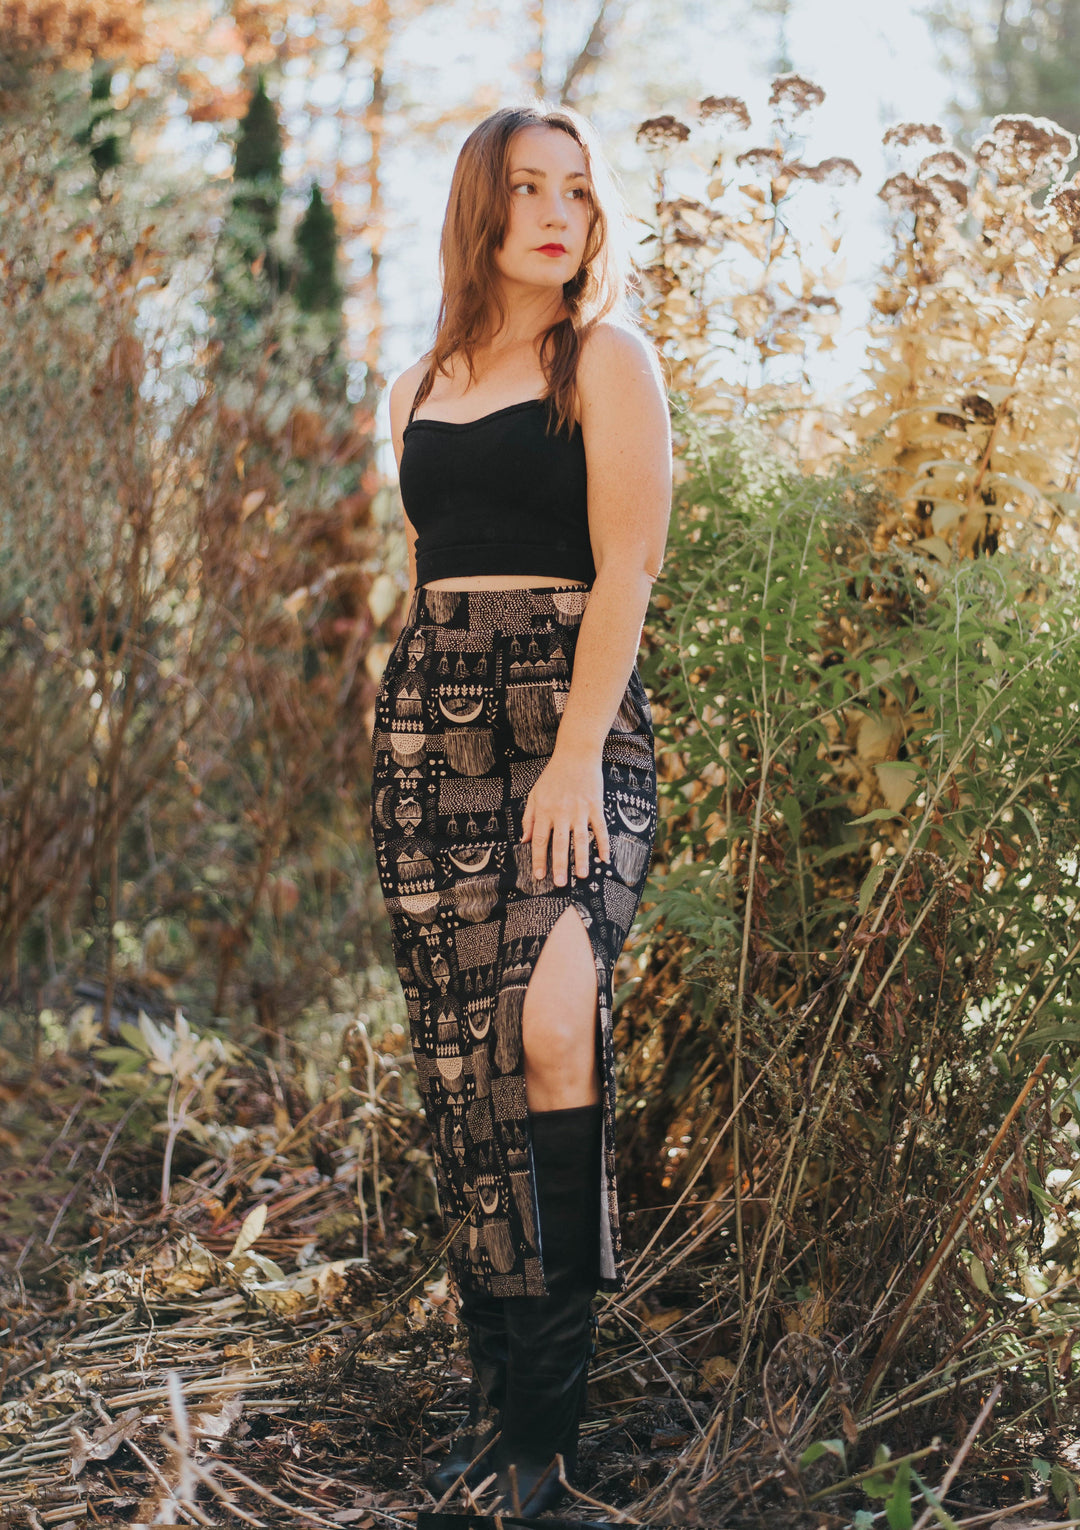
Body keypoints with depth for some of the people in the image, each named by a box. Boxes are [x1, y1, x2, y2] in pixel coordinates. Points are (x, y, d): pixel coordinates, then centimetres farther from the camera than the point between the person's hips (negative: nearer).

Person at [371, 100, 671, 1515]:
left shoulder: (607, 359, 3)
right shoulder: (419, 391, 19)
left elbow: (625, 571, -7)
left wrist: (577, 757, -17)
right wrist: (412, 745, 16)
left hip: (570, 706, -5)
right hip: (426, 716, 5)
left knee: (548, 1025, -23)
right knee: (461, 1055, 2)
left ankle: (549, 1422, -14)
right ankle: (497, 1397, 12)